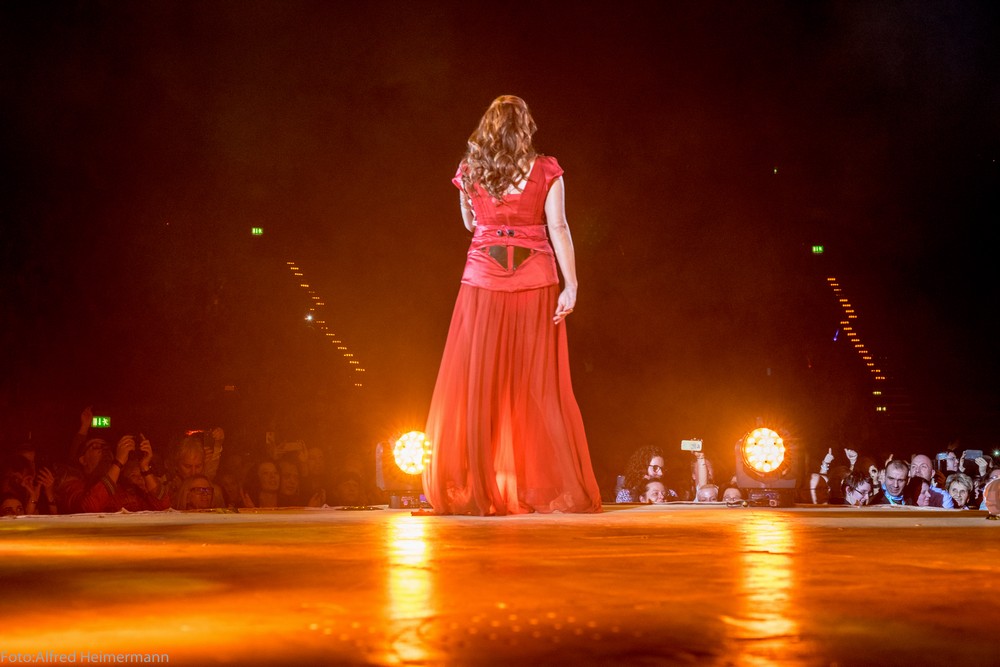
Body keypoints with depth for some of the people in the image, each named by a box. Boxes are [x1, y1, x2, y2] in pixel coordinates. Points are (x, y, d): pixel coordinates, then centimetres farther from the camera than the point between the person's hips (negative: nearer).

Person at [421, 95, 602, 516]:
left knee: (475, 386, 4)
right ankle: (548, 486, 8)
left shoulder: (469, 172, 4)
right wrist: (571, 284, -7)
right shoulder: (545, 171, -1)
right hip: (535, 279, 0)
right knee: (538, 388, 4)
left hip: (483, 277, 1)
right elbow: (558, 229, -6)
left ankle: (472, 488, 4)